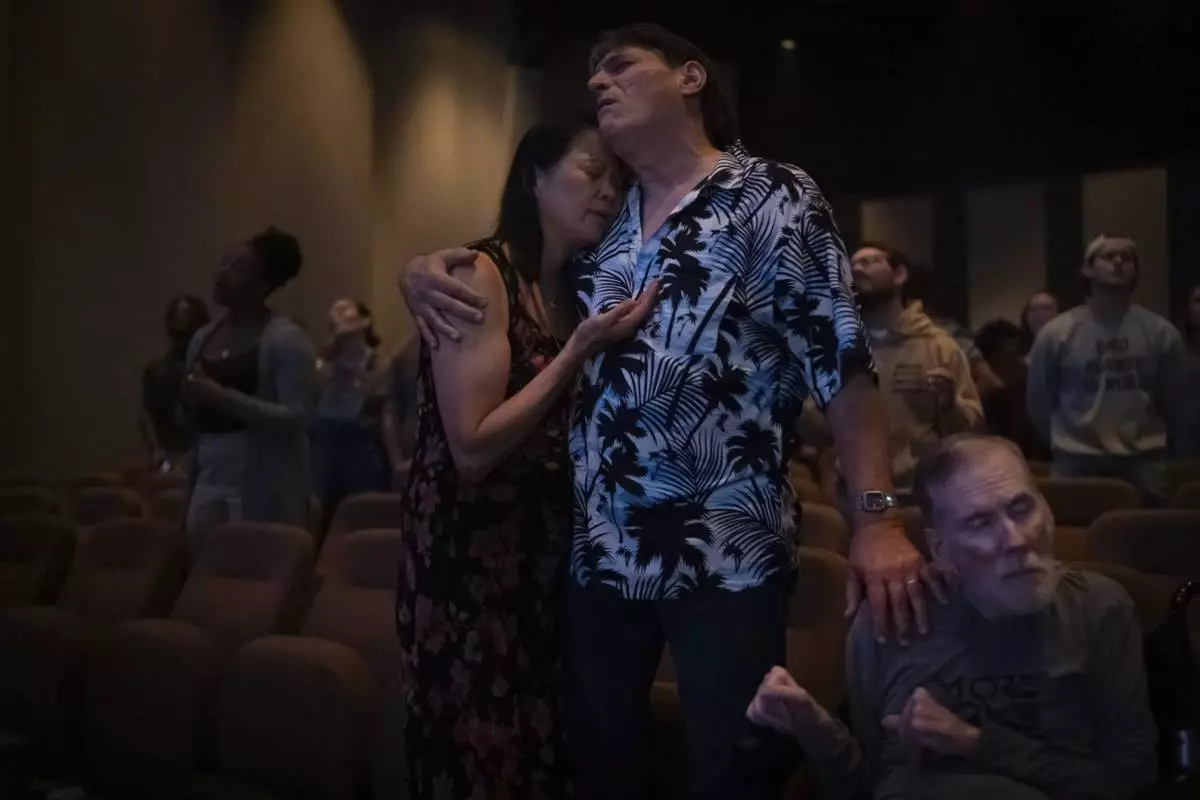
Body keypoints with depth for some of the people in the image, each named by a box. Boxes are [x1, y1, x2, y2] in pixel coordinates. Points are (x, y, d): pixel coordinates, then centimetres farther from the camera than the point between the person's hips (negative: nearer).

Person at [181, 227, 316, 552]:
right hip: (208, 483, 6)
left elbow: (296, 419, -17)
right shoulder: (202, 338, 13)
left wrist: (223, 397, -20)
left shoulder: (287, 340, -7)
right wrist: (190, 402, 5)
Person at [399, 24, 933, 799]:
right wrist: (424, 269, 0)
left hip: (727, 554, -5)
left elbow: (840, 358, -11)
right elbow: (498, 273, 24)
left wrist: (878, 516, -21)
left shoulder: (773, 196, -4)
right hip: (600, 552, 6)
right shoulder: (601, 219, 13)